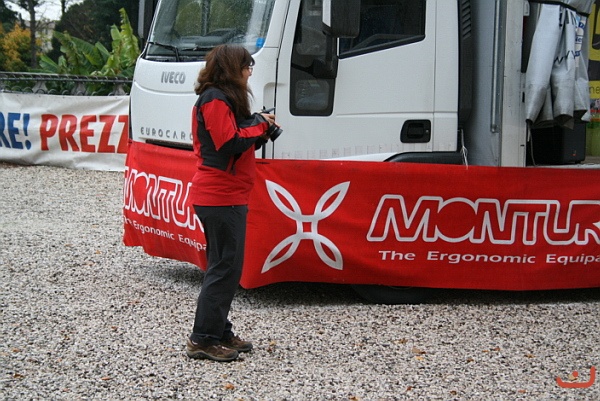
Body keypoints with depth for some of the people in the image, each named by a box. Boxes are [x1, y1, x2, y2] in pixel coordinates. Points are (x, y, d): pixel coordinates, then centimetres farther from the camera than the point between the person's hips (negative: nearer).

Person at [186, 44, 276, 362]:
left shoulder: (222, 99, 20)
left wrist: (260, 130, 3)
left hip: (226, 195, 11)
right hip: (221, 196, -11)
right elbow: (230, 142, -21)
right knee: (225, 267, -8)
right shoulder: (215, 100, -13)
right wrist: (261, 124, -9)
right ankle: (203, 339, -5)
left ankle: (220, 333, 21)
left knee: (224, 266, 15)